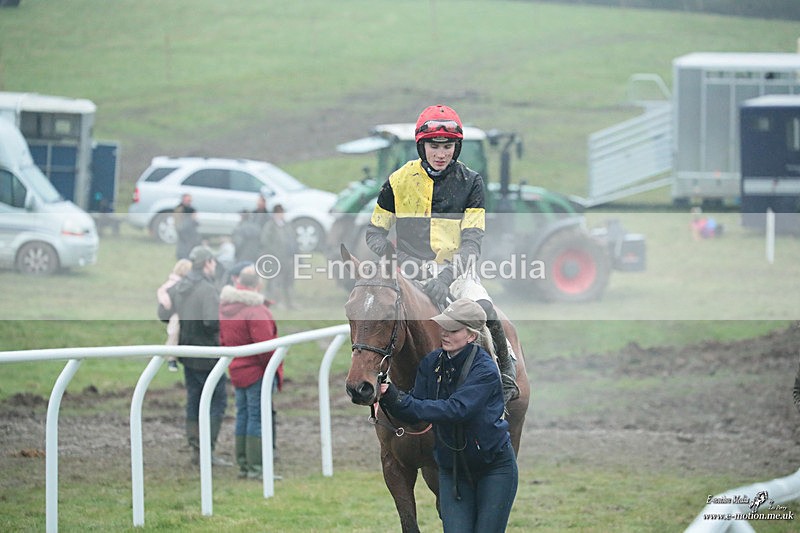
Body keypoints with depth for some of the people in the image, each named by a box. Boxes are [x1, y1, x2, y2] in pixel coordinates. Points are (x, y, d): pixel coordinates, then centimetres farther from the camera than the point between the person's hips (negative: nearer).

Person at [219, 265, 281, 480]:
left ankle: (243, 464, 17)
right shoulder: (255, 310, -19)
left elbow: (223, 339, 16)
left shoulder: (225, 307, 9)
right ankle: (255, 468, -7)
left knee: (243, 415, 14)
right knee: (259, 417, -5)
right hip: (258, 373, -8)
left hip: (237, 371, 8)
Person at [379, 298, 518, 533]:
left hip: (494, 467, -5)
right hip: (452, 468, 5)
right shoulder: (432, 364, -2)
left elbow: (457, 409, -34)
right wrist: (389, 397, -28)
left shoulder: (485, 370, -21)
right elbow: (412, 414, -6)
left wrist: (401, 400, -38)